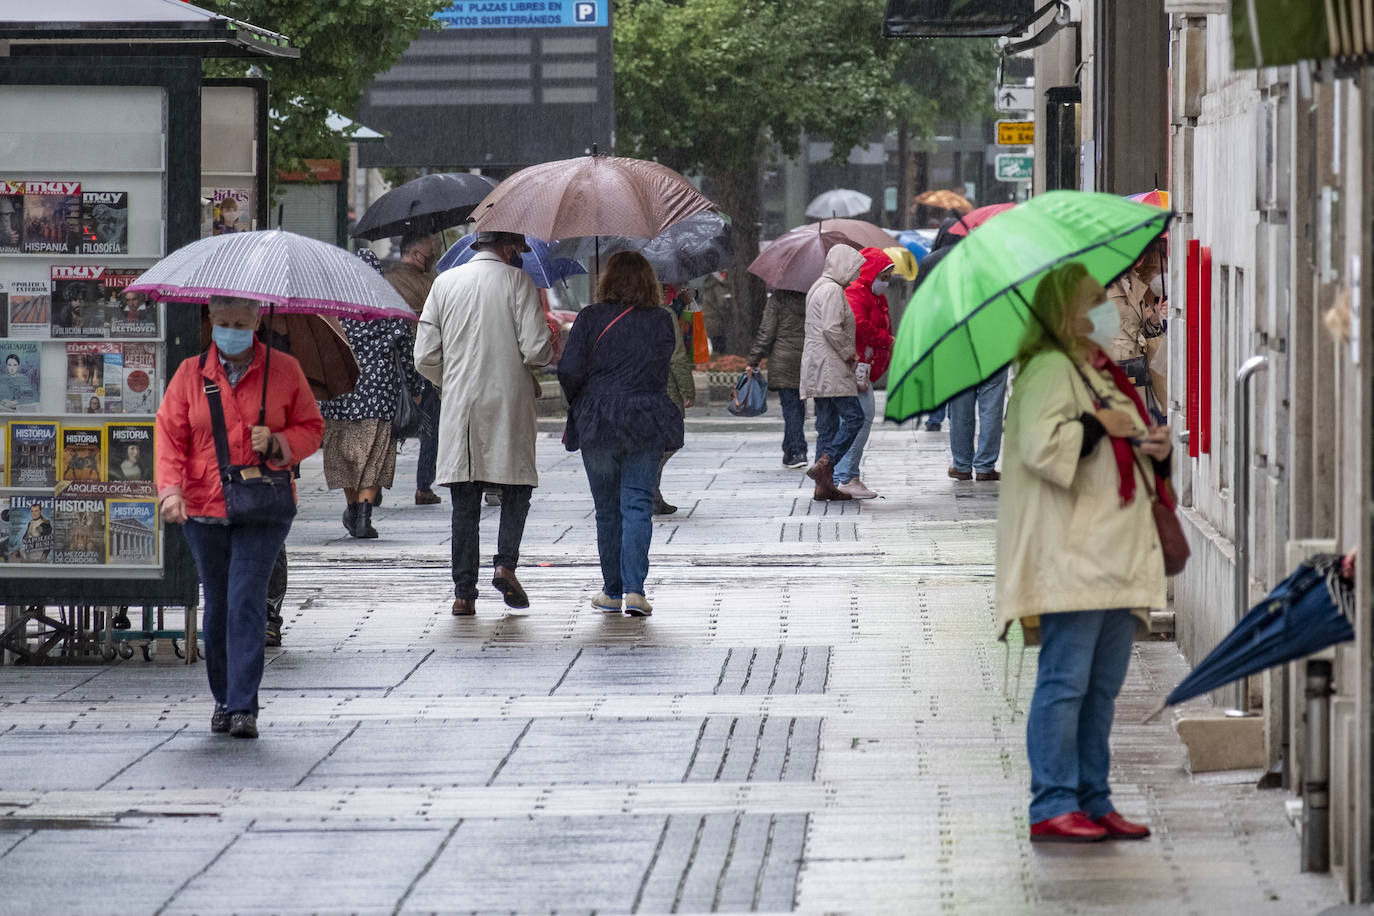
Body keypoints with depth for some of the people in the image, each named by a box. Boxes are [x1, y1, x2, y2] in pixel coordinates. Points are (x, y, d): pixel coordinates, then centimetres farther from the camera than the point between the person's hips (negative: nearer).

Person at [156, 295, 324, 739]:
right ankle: (224, 698, 24)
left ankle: (244, 707, -15)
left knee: (246, 600, -13)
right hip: (203, 508, 2)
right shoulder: (190, 374, 6)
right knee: (217, 604, 8)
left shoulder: (284, 371, 4)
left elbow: (312, 429, 10)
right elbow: (169, 435, 1)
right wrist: (170, 489, -15)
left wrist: (278, 443, -11)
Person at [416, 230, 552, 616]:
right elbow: (535, 350, -11)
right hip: (507, 404, -3)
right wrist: (549, 348, 12)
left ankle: (464, 592, 3)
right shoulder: (517, 281, -4)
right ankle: (505, 562, -7)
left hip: (458, 409, 3)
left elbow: (425, 358, 4)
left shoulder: (445, 283, 6)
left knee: (464, 503, 6)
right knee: (517, 488, 13)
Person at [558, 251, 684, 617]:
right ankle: (634, 589, -13)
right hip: (647, 422, 1)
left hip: (597, 422, -1)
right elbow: (665, 360, 9)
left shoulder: (591, 318, -4)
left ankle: (612, 591, 14)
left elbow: (570, 371, -7)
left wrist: (575, 403, 10)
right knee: (638, 505, 0)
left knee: (607, 510, 9)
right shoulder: (662, 321, 1)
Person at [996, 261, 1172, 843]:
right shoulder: (1049, 370, -7)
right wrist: (1099, 425, -14)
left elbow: (1136, 468, 30)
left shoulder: (1108, 377, 22)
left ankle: (1094, 802, 14)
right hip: (1070, 555, -9)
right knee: (1065, 680, -10)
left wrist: (1158, 451, 9)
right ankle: (1053, 806, -10)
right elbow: (1041, 446, -22)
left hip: (1118, 555, 9)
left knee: (1103, 686, 10)